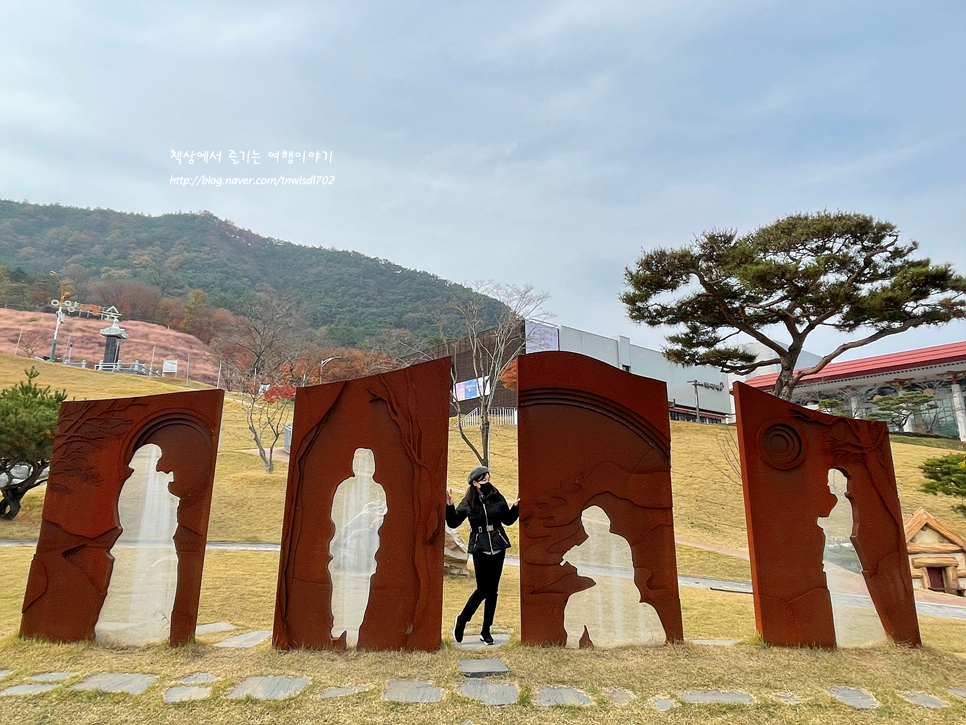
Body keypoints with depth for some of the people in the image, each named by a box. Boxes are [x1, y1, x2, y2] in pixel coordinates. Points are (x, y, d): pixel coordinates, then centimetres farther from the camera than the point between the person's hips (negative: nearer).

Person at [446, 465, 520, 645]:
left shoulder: (497, 498, 0)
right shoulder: (468, 502, -5)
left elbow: (507, 520, 12)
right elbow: (453, 523, -1)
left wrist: (515, 507, -3)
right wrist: (449, 507, -16)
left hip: (498, 547, 3)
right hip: (480, 548, -3)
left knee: (493, 589, 7)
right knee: (483, 589, -7)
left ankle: (486, 631, 19)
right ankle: (462, 619, 18)